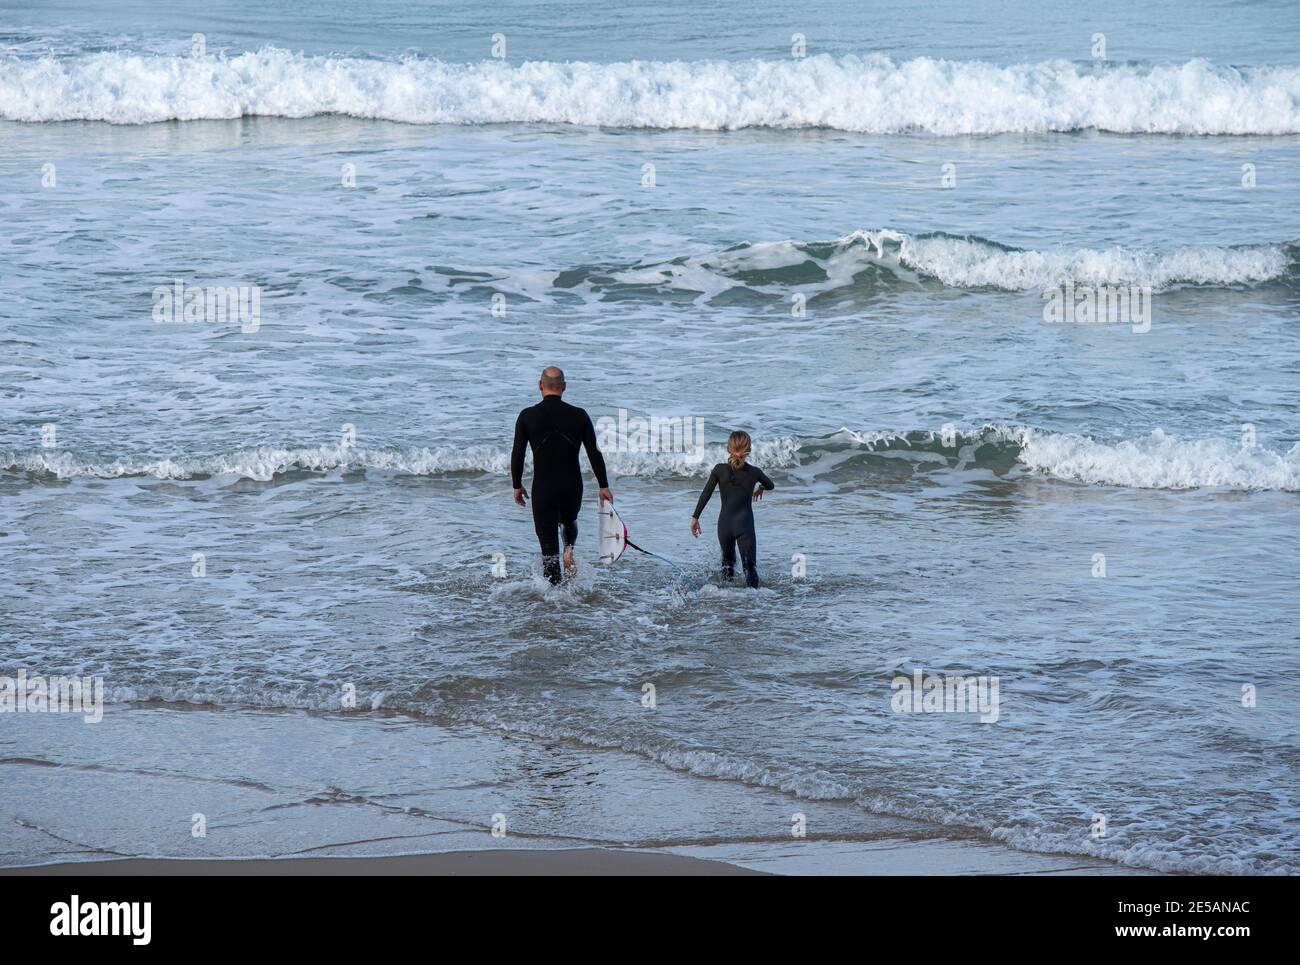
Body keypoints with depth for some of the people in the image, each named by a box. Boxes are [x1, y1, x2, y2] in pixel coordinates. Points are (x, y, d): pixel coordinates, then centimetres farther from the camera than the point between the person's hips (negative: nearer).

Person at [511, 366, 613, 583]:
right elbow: (594, 453, -1)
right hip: (572, 488, 1)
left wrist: (517, 486, 10)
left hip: (542, 489, -1)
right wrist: (604, 486, 7)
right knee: (569, 521, 30)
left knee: (548, 542, 6)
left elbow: (517, 454, -3)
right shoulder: (579, 415, -4)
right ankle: (569, 550, 2)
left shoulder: (527, 416, -6)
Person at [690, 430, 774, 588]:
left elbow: (705, 494, -2)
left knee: (727, 561, 23)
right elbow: (770, 485, 21)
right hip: (745, 524, -2)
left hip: (724, 524, 2)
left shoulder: (720, 470, -1)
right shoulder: (754, 472, 1)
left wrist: (695, 517, 6)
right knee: (750, 566, -2)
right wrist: (760, 488, 44)